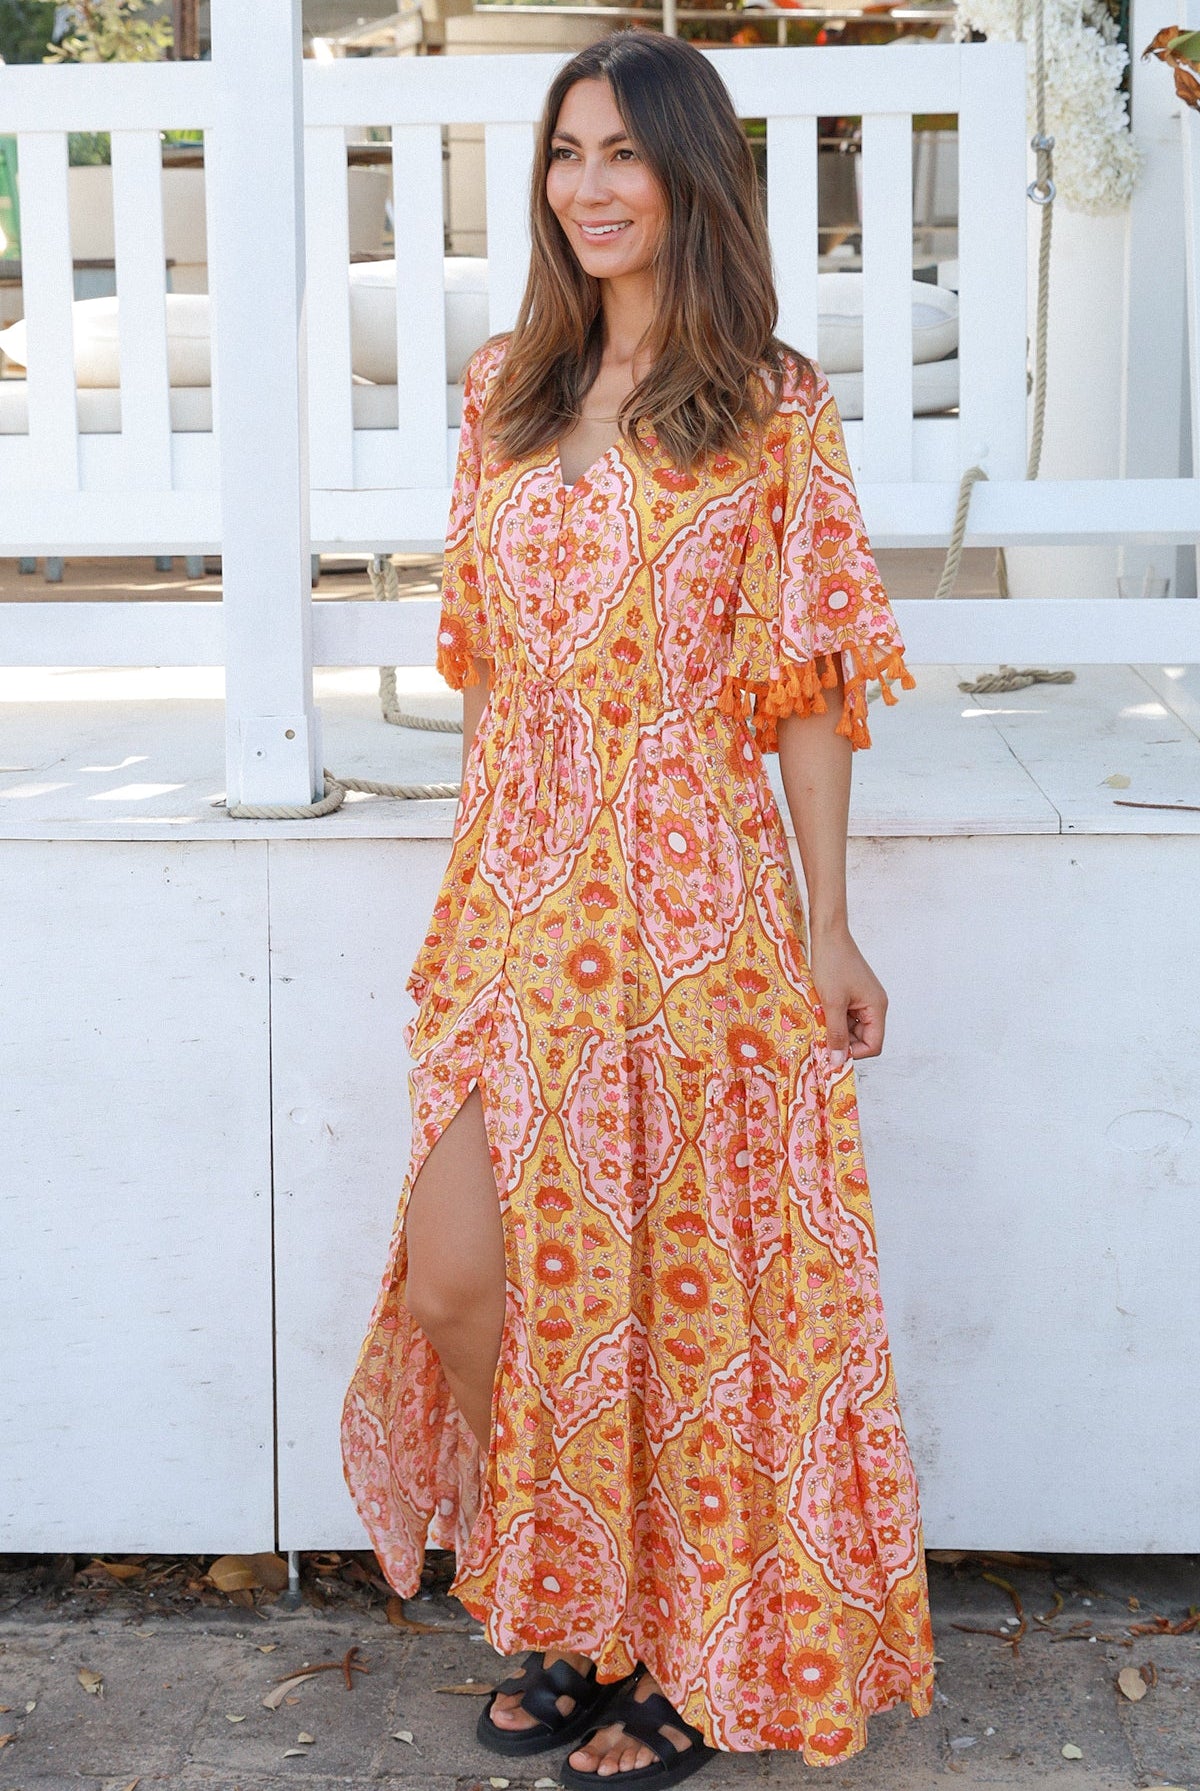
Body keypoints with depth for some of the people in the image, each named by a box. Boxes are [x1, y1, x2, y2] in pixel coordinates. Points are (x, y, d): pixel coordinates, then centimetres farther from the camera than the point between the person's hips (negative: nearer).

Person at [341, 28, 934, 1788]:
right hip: (515, 895, 4)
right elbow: (484, 656, 14)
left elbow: (806, 683, -3)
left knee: (674, 1275, 4)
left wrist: (826, 923, -4)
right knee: (462, 1271, -1)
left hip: (690, 897, -4)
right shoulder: (504, 390, 10)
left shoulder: (774, 409, -3)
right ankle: (565, 1616, 22)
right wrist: (484, 871, 14)